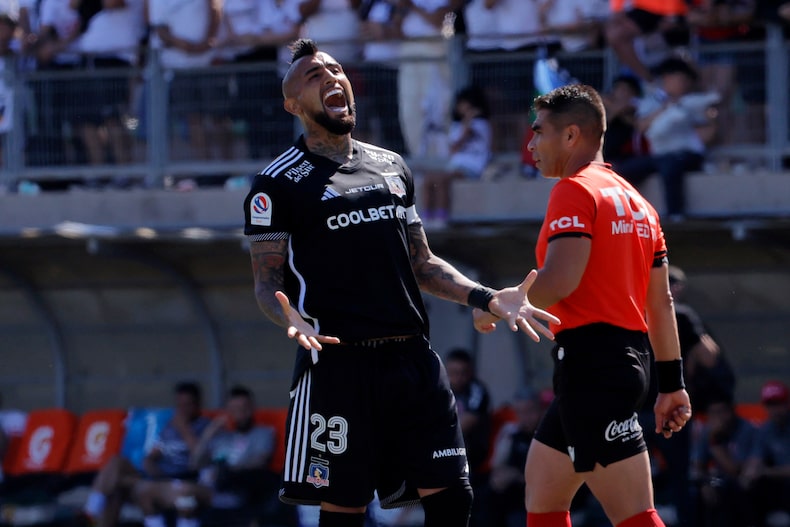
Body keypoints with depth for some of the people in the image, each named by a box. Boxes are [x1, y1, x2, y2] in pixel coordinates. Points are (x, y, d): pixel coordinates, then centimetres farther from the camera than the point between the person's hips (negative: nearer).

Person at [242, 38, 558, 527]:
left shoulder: (393, 168, 19)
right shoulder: (279, 184, 1)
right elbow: (268, 282, -3)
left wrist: (489, 299, 11)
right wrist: (294, 319, -25)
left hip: (415, 358, 5)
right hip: (339, 362, -5)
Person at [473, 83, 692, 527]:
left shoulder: (575, 191, -9)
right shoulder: (636, 202, 18)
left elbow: (559, 281, -20)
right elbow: (661, 302, 18)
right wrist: (672, 383, 20)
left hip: (590, 360, -10)